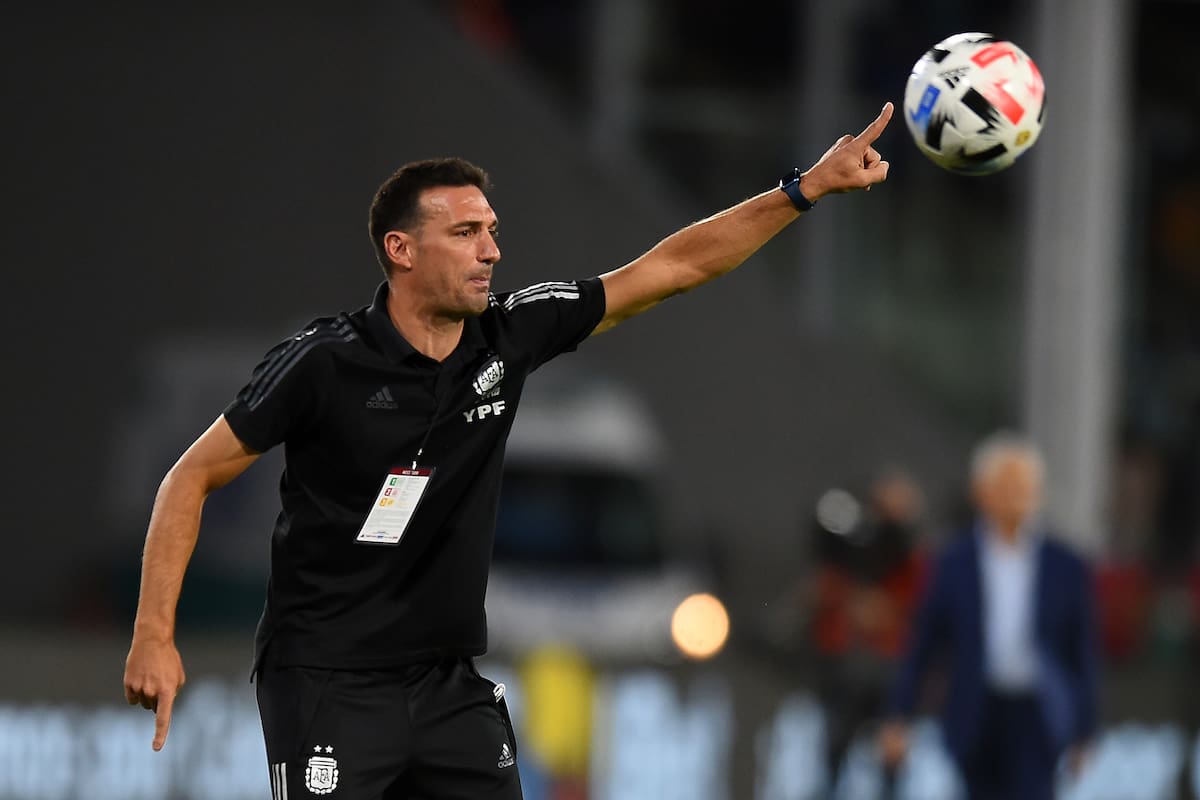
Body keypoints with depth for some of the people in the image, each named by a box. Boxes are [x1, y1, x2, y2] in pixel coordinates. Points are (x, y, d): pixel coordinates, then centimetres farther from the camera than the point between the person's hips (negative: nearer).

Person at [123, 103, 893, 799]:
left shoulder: (509, 337, 0)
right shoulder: (325, 363, -13)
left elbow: (673, 267, 5)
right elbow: (194, 477, -6)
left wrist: (808, 188, 1)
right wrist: (154, 635, -13)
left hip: (450, 683, 6)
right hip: (329, 682, -5)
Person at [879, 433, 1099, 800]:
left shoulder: (1067, 569, 2)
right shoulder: (953, 564, 2)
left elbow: (1083, 656, 5)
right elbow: (922, 645, 3)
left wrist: (1082, 737, 5)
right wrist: (898, 718, -2)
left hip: (1036, 728, -1)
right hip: (976, 723, 1)